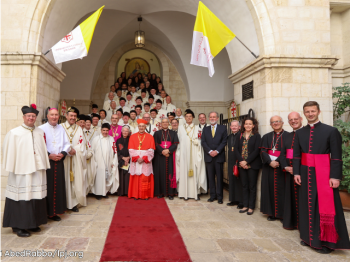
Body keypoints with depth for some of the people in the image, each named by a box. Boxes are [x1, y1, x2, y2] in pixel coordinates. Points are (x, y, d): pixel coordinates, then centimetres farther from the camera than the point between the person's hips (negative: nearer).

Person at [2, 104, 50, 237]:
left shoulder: (40, 132, 11)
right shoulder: (14, 133, -3)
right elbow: (9, 151, -4)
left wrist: (44, 165, 10)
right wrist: (11, 168, -8)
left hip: (38, 170, 5)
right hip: (21, 171, -5)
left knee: (36, 196, 9)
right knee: (22, 197, -1)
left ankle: (33, 223, 23)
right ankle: (18, 226, 13)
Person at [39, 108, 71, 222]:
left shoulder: (61, 129, 10)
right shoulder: (42, 129, -4)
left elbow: (67, 144, 10)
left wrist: (63, 153, -6)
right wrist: (49, 155, -15)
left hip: (59, 161, 4)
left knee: (58, 187, 6)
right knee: (47, 187, -1)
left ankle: (54, 212, 17)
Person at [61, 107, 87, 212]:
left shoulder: (79, 129, 14)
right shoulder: (61, 127, 4)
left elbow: (82, 143, 7)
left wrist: (75, 150, -9)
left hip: (76, 159, 2)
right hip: (64, 158, -2)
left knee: (76, 180, -1)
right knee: (65, 181, -3)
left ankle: (74, 203, 6)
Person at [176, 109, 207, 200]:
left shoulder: (197, 128, 10)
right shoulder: (180, 128, 13)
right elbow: (178, 141, 9)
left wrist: (197, 141, -11)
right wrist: (178, 154, 4)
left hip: (194, 154, 0)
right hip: (184, 153, 1)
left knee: (195, 172, -3)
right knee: (184, 172, -3)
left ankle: (196, 192, 4)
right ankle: (185, 193, 3)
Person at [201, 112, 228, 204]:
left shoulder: (223, 128, 6)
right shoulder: (205, 129, 12)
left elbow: (224, 141, -3)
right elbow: (203, 142, 3)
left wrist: (217, 151, -13)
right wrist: (210, 151, -11)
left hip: (219, 156, -2)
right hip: (209, 156, 2)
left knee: (219, 177, 3)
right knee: (211, 177, 7)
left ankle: (219, 196, 11)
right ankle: (213, 195, 15)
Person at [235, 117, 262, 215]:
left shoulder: (257, 136, -3)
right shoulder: (240, 136, 9)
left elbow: (256, 151, -11)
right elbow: (237, 150, 4)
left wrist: (246, 161, -15)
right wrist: (241, 161, -10)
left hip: (253, 165, -3)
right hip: (242, 165, 4)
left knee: (252, 187, 4)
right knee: (244, 186, 10)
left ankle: (251, 207, 14)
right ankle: (245, 205, 20)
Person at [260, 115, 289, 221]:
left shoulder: (288, 136, 0)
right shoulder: (266, 137, 12)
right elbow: (263, 151, 3)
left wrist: (278, 161, -17)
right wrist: (270, 162, -12)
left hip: (282, 168, -3)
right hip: (268, 167, 3)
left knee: (281, 190, 0)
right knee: (270, 189, 5)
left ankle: (282, 213, 11)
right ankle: (271, 212, 14)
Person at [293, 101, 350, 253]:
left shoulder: (331, 131, -5)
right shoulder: (299, 133, 7)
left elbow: (337, 156, -8)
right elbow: (296, 155, 8)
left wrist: (335, 176, -14)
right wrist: (296, 173, 0)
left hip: (324, 174, -4)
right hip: (306, 174, 4)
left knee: (325, 207, 2)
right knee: (307, 206, 12)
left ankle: (325, 241, 14)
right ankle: (308, 236, 26)